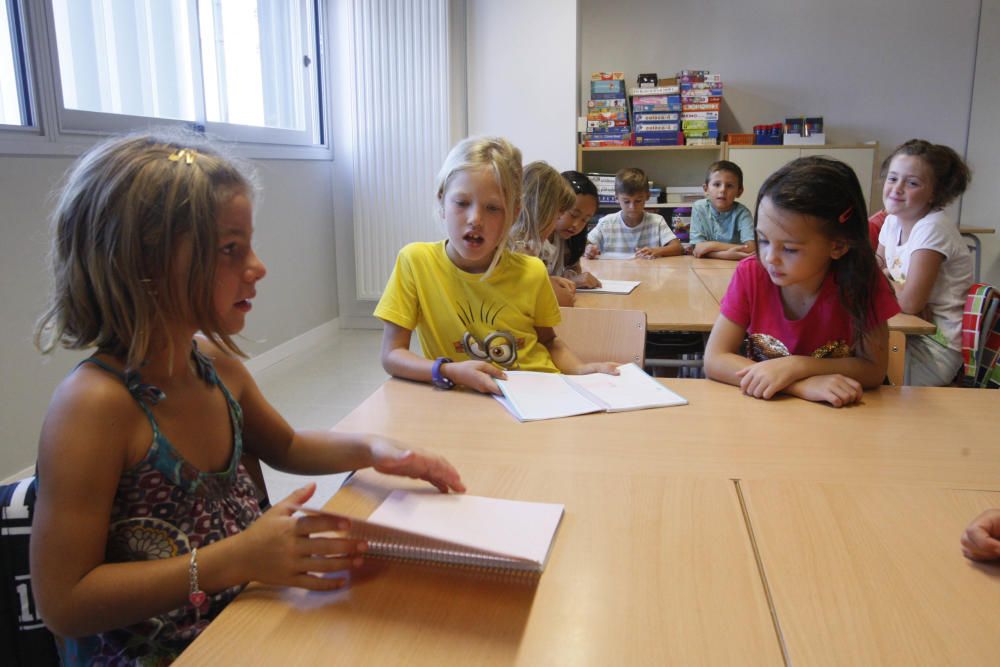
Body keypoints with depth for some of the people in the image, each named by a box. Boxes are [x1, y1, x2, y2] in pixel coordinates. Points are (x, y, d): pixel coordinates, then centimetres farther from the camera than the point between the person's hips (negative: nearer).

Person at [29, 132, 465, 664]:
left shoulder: (215, 361, -2)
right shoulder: (94, 404, -22)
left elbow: (284, 446, 16)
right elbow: (63, 604, -20)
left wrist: (370, 449, -2)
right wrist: (232, 560, -28)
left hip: (242, 616, 6)